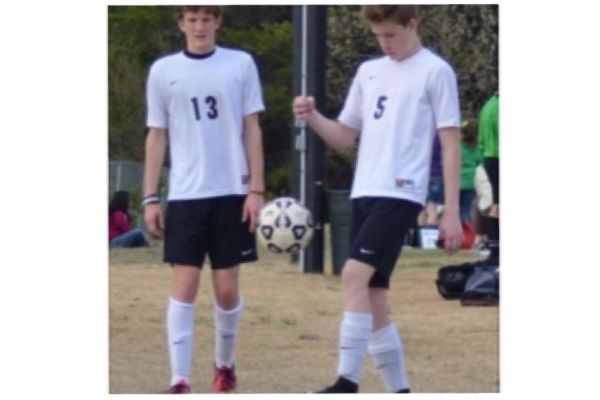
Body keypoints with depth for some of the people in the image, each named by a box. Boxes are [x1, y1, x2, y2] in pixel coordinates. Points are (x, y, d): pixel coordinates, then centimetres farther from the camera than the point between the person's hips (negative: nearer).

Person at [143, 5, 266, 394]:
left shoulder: (240, 64, 3)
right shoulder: (163, 71, 5)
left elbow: (252, 130, 5)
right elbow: (157, 136, 8)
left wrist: (256, 189, -2)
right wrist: (150, 198, 3)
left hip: (231, 192, 0)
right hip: (185, 195, 0)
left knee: (227, 287, 3)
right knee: (185, 286, -7)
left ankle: (225, 364, 26)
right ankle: (180, 382, -9)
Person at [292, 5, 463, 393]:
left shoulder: (435, 72, -3)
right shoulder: (369, 71, 16)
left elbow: (450, 144, -4)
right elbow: (346, 137, 21)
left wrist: (451, 212, -8)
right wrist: (313, 118, 0)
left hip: (401, 194, -7)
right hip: (364, 194, 7)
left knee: (355, 274, -22)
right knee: (373, 297, 5)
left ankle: (347, 384, -22)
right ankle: (400, 392, 13)